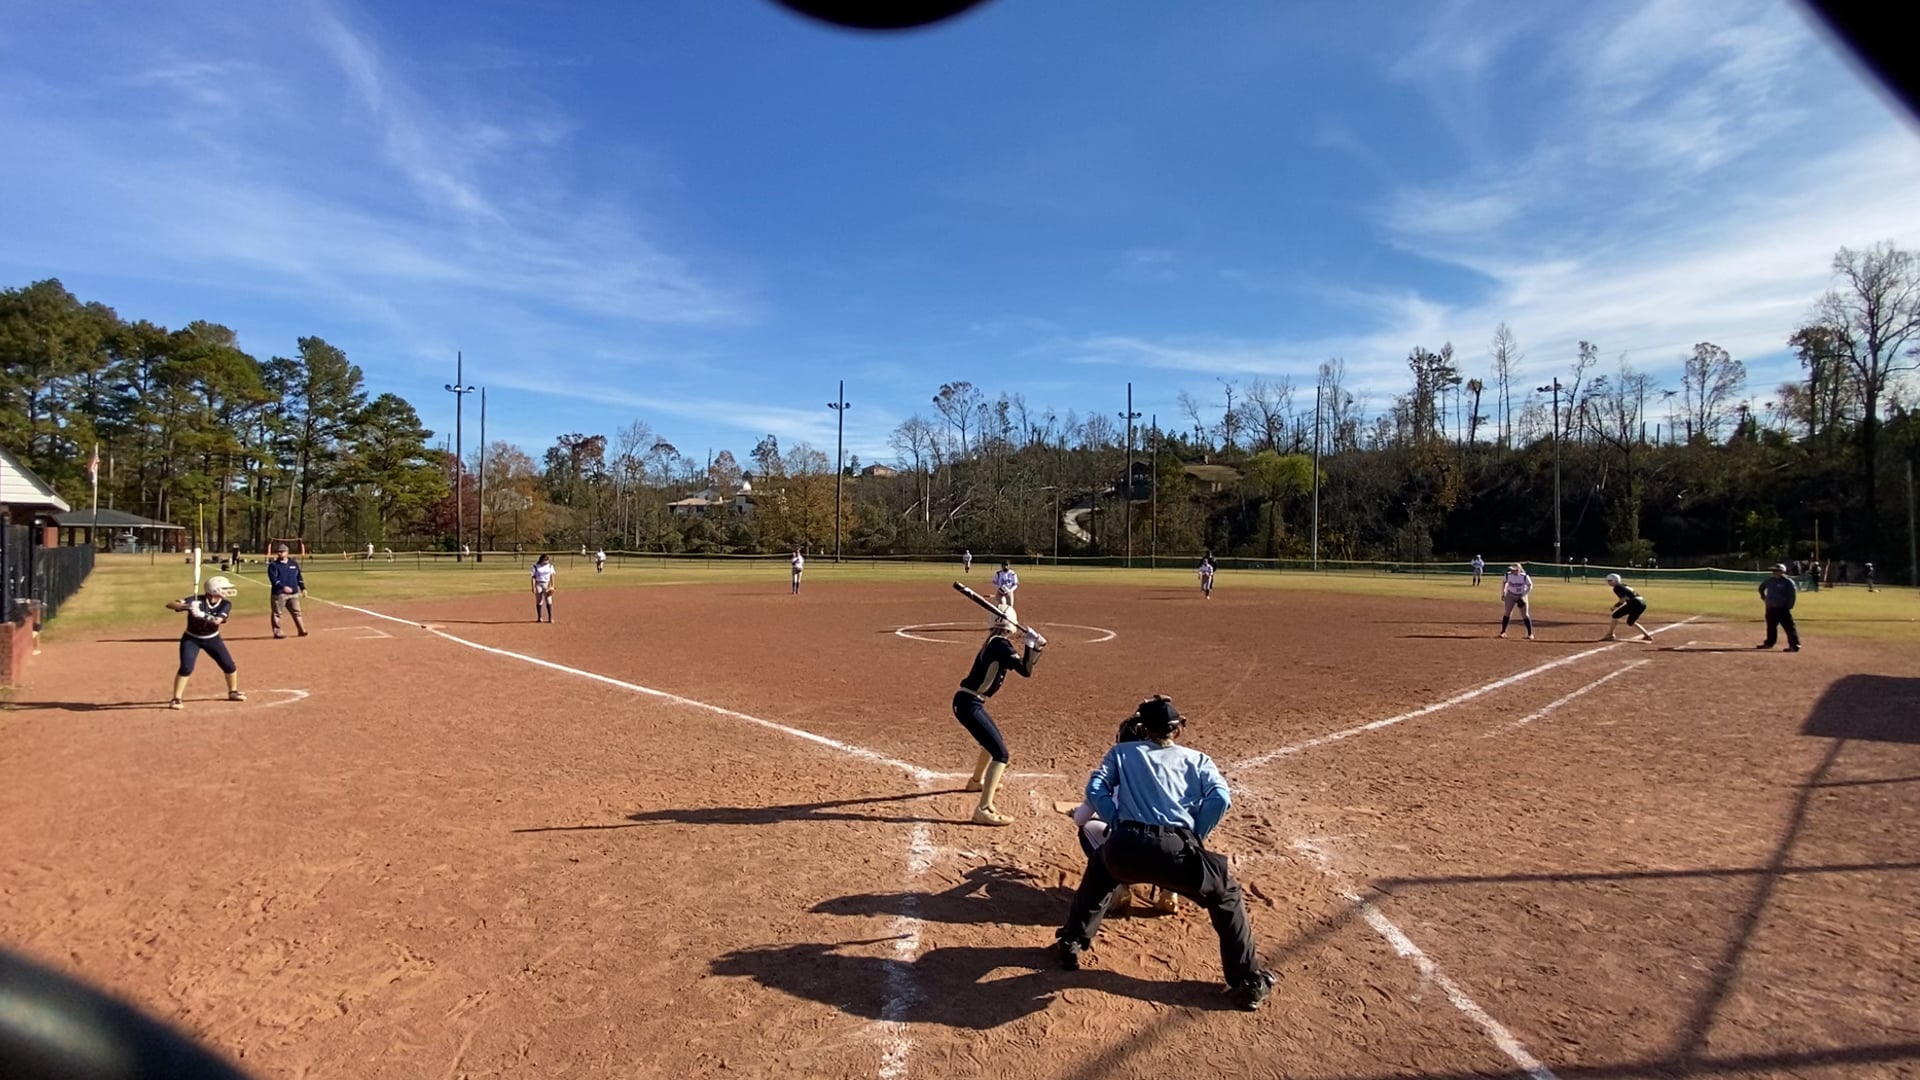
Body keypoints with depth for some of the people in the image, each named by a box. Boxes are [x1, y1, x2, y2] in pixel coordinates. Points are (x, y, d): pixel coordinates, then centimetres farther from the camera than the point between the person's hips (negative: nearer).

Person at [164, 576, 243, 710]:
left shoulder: (226, 604, -15)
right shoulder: (197, 601, -24)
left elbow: (217, 621, -31)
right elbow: (169, 604, -32)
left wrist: (202, 615, -47)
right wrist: (185, 606, -51)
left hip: (212, 639, 3)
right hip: (191, 639, -3)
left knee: (229, 666, 4)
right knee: (186, 668, -17)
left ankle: (233, 692, 25)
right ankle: (176, 699, -4)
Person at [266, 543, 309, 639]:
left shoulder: (294, 564, 12)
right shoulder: (273, 565, -3)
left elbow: (299, 577, 17)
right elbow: (273, 579, -14)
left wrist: (303, 588, 11)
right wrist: (283, 587, -28)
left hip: (294, 593, 4)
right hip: (279, 593, -4)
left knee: (296, 612, 7)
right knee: (276, 613, -1)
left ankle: (302, 630, 10)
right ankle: (277, 631, 4)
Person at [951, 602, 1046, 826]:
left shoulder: (994, 643, 13)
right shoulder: (1001, 644, -15)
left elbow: (1024, 665, 19)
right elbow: (1025, 671, -21)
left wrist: (1037, 648, 6)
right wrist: (1030, 645, -13)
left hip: (968, 702, 10)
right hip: (969, 704, -10)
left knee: (993, 741, 32)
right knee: (1000, 753, -14)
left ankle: (977, 780, 56)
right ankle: (984, 809, -19)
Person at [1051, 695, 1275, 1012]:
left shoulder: (1122, 752, 23)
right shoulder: (1197, 759, 21)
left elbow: (1095, 789, 10)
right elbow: (1220, 798, 4)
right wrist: (1196, 837, 13)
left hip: (1125, 847, 2)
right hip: (1175, 850, -1)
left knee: (1100, 866, 36)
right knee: (1226, 894, 25)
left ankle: (1071, 944, 37)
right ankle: (1249, 982, 24)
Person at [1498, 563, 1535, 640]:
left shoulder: (1524, 576, -22)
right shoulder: (1508, 575, -14)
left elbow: (1530, 586, -10)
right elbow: (1504, 583, 5)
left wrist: (1523, 595, -17)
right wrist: (1503, 593, 5)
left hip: (1521, 597, -2)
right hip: (1510, 595, 2)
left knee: (1525, 615, -1)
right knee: (1506, 613, 4)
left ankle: (1530, 634, 7)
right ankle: (1503, 632, 12)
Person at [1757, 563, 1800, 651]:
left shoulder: (1788, 582, -11)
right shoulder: (1769, 580, 9)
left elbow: (1793, 594, -12)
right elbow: (1761, 587, 28)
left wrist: (1788, 606, -14)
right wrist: (1763, 597, 18)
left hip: (1782, 609, -7)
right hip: (1770, 608, 7)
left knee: (1789, 627, -8)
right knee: (1771, 626, 18)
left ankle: (1794, 645, -8)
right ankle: (1769, 643, 31)